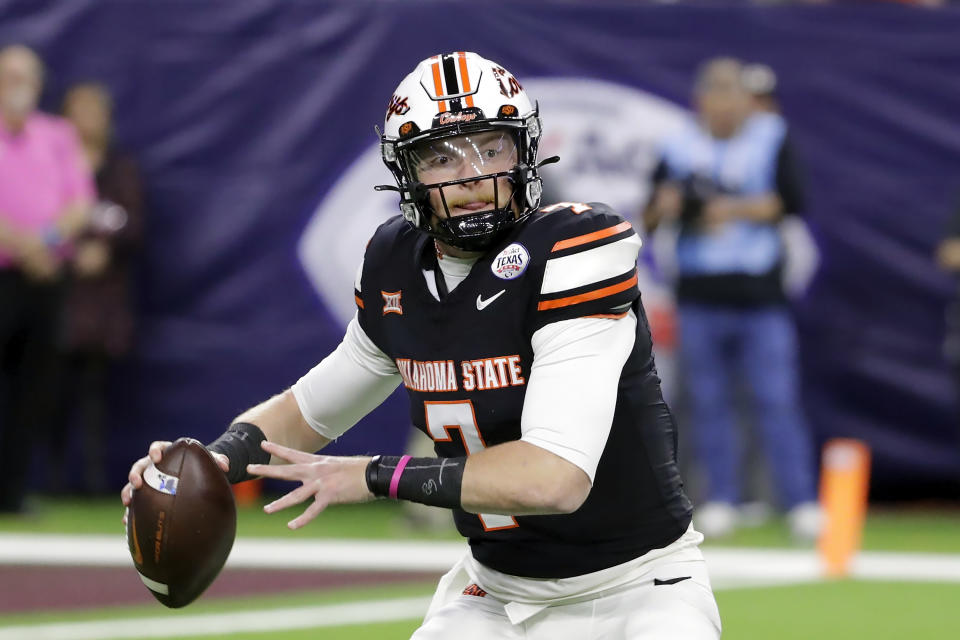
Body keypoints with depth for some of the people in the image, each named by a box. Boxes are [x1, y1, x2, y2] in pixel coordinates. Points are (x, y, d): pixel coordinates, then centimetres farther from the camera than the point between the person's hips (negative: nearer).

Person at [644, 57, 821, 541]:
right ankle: (721, 499, 10)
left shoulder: (770, 140, 4)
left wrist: (739, 209, -16)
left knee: (776, 400, -5)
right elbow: (650, 221, 7)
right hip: (699, 297, 2)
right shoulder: (679, 148, 6)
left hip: (761, 299, -2)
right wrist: (662, 208, -15)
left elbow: (792, 201, -5)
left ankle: (801, 502, -4)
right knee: (708, 401, 3)